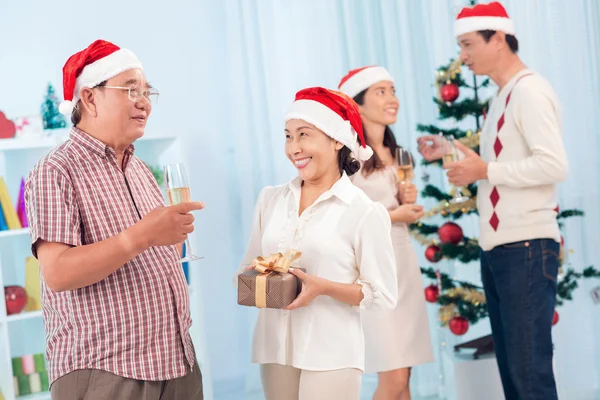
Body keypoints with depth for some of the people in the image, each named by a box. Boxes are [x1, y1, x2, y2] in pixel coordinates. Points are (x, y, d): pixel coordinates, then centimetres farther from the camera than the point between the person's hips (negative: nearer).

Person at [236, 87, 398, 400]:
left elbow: (383, 294, -7)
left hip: (331, 354, -4)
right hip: (274, 347, 4)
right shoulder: (270, 199, 7)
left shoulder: (364, 212, -6)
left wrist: (323, 287, -19)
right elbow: (247, 269, 14)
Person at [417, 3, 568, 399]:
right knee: (511, 367, 13)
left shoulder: (530, 91, -10)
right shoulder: (503, 97, 17)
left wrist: (485, 170, -16)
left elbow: (554, 165, -20)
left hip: (527, 247, -9)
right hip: (498, 248, 10)